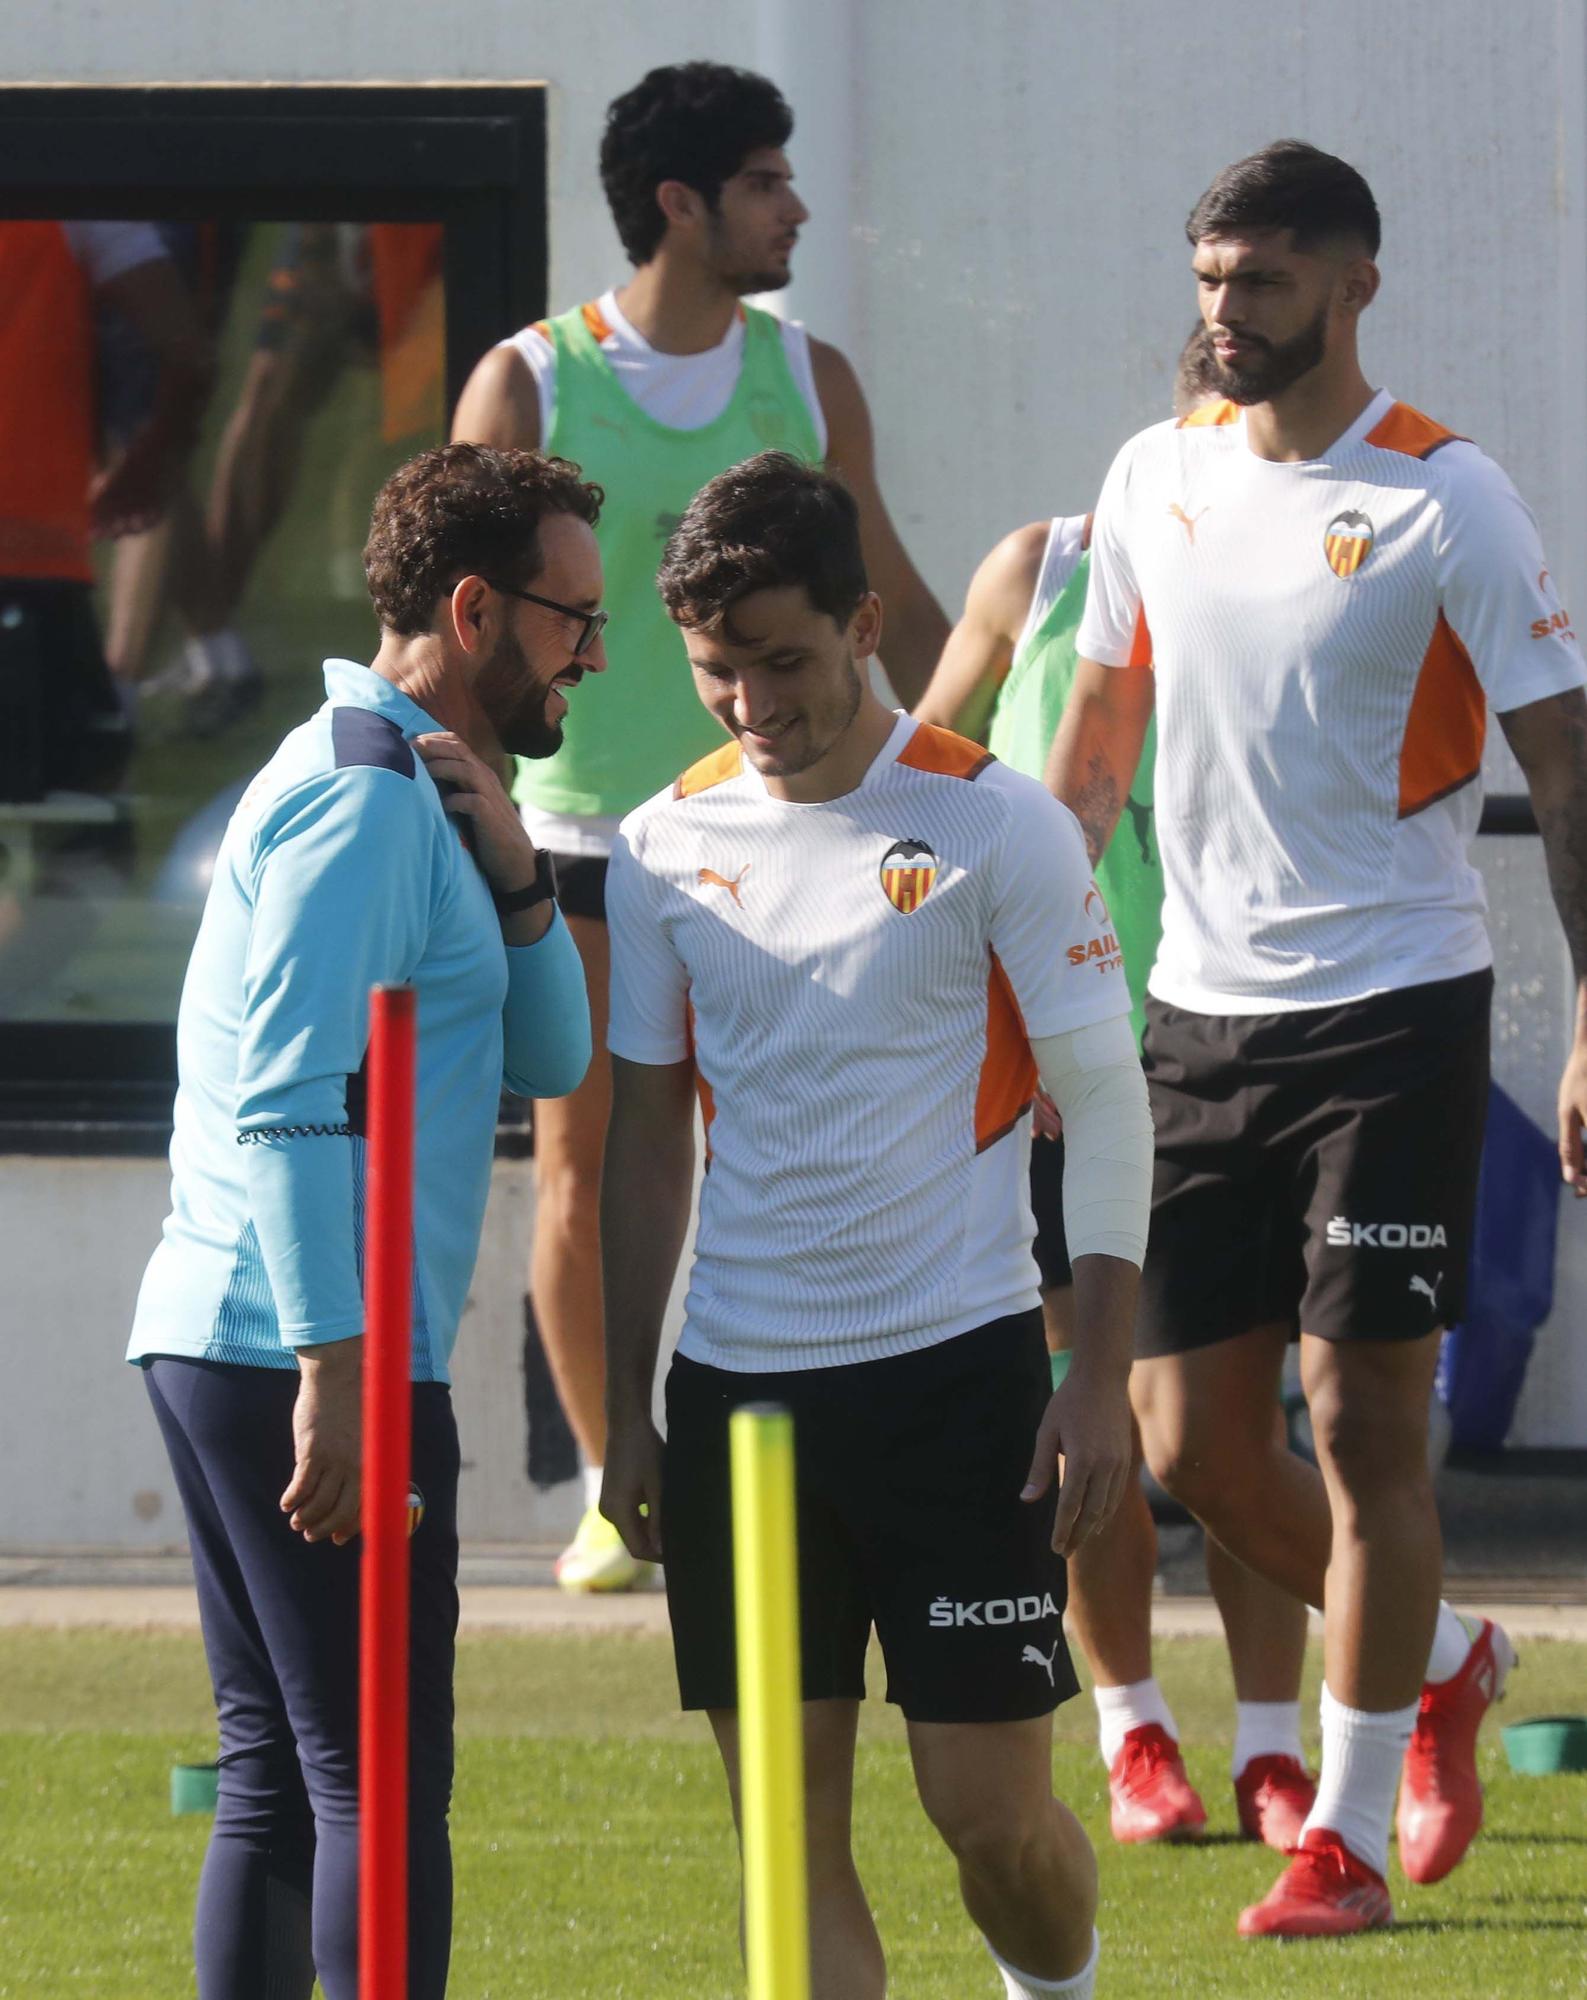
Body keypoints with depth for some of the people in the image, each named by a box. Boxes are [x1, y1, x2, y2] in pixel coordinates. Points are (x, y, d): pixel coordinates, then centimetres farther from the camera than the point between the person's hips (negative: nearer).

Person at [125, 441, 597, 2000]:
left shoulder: (415, 792, 21)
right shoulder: (366, 799, -12)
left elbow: (548, 1057, 19)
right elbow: (291, 1101, -20)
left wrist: (510, 874, 2)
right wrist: (334, 1370, -24)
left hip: (216, 1347, 10)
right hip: (306, 1356, -10)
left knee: (278, 1782, 10)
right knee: (382, 1788, -12)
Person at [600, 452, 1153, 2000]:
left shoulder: (996, 827, -5)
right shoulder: (664, 846, 6)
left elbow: (1105, 1104, -2)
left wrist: (1101, 1377, -8)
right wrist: (627, 1406, 12)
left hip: (955, 1364, -3)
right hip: (735, 1389, 3)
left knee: (991, 1810, -4)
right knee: (786, 1830, 0)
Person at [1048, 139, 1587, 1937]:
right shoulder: (1154, 482, 8)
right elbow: (1094, 742, 19)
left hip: (1392, 1009, -5)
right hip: (1202, 1014, 5)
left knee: (1364, 1414, -6)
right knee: (1189, 1438, 4)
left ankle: (1348, 1832, 2)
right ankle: (1439, 1662, 29)